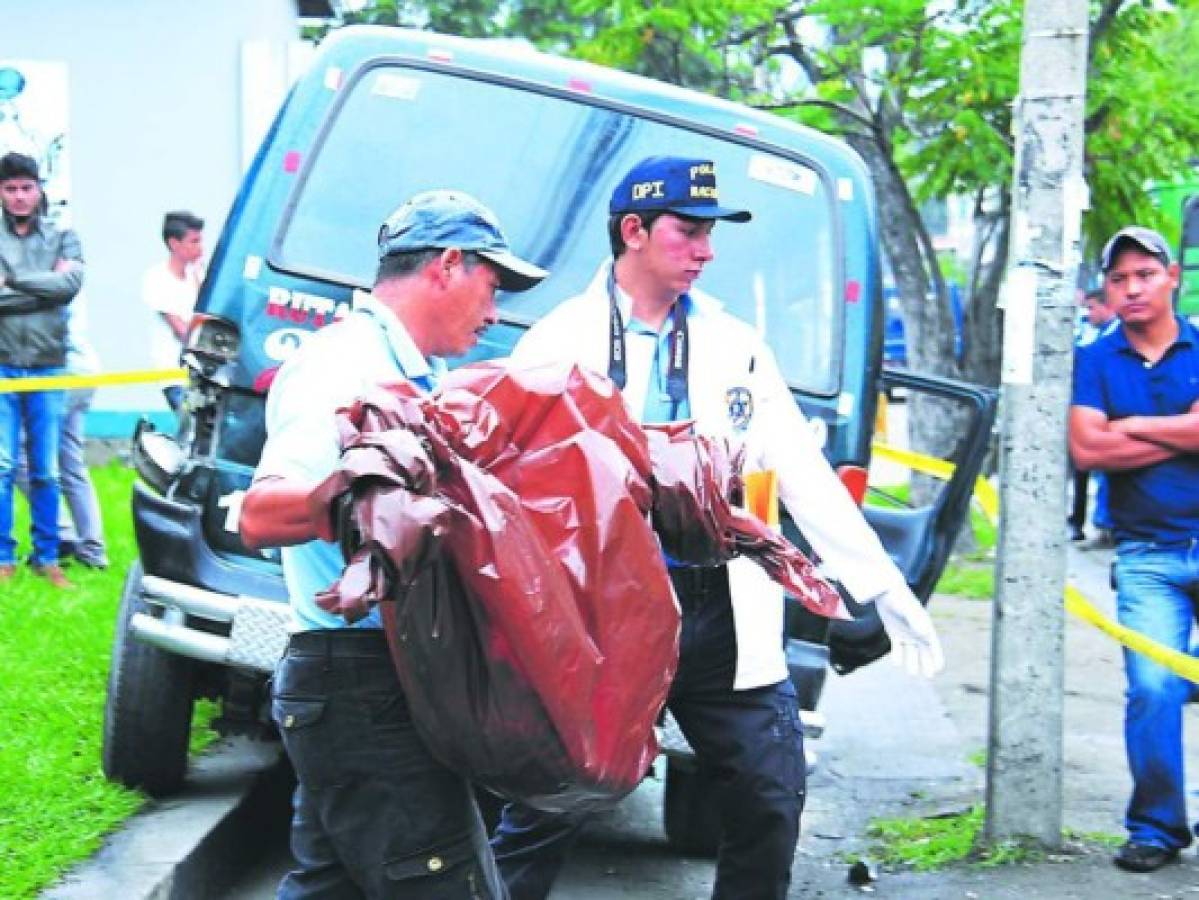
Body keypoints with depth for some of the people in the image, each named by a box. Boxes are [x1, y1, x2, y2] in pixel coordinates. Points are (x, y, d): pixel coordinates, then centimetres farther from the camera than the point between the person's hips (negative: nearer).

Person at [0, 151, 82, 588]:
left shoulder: (62, 237, 9)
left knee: (45, 470, 7)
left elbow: (71, 284, -8)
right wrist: (44, 287, -11)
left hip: (48, 368, 1)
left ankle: (46, 556, 16)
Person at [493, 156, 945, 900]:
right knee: (546, 810, 2)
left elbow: (802, 473, 9)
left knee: (773, 798, 5)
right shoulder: (559, 342, 0)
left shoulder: (735, 345, 10)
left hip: (721, 613, 4)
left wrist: (886, 588, 4)